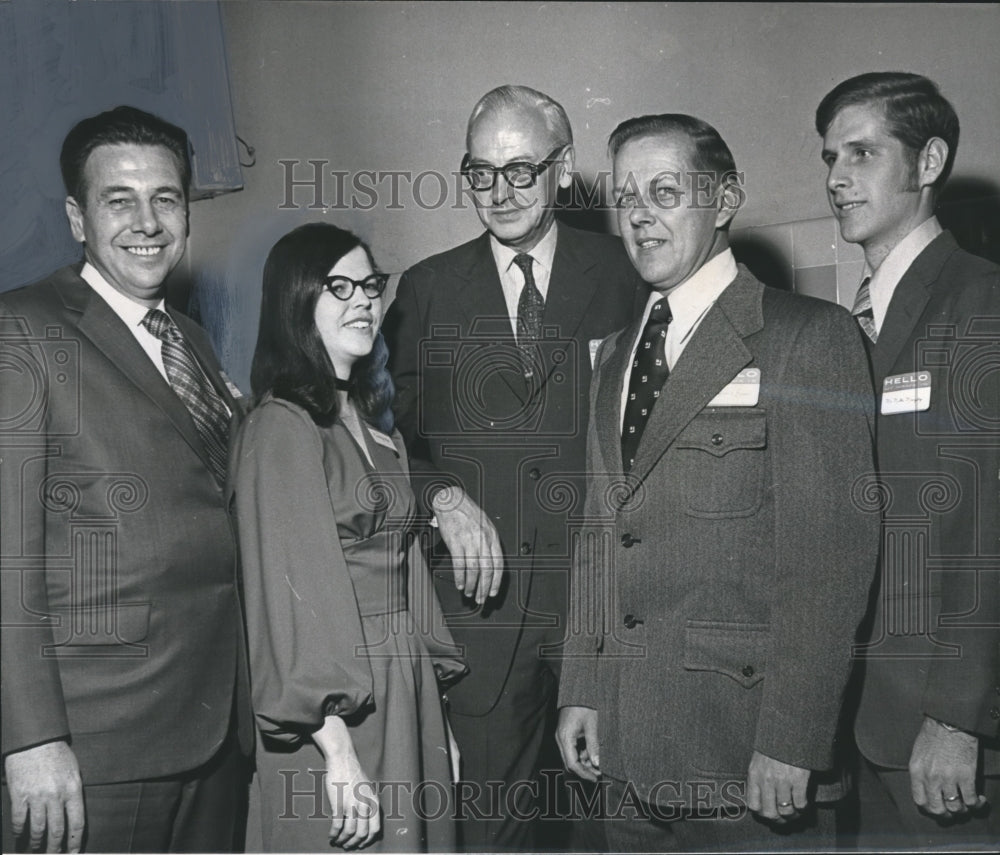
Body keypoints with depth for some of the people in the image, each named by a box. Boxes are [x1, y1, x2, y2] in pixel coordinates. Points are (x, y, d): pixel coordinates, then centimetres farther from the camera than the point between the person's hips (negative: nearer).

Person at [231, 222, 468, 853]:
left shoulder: (379, 432, 14)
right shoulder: (281, 427, -12)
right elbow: (294, 594, -17)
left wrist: (438, 718, 11)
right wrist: (336, 753, -20)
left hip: (405, 694, 8)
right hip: (335, 721, -8)